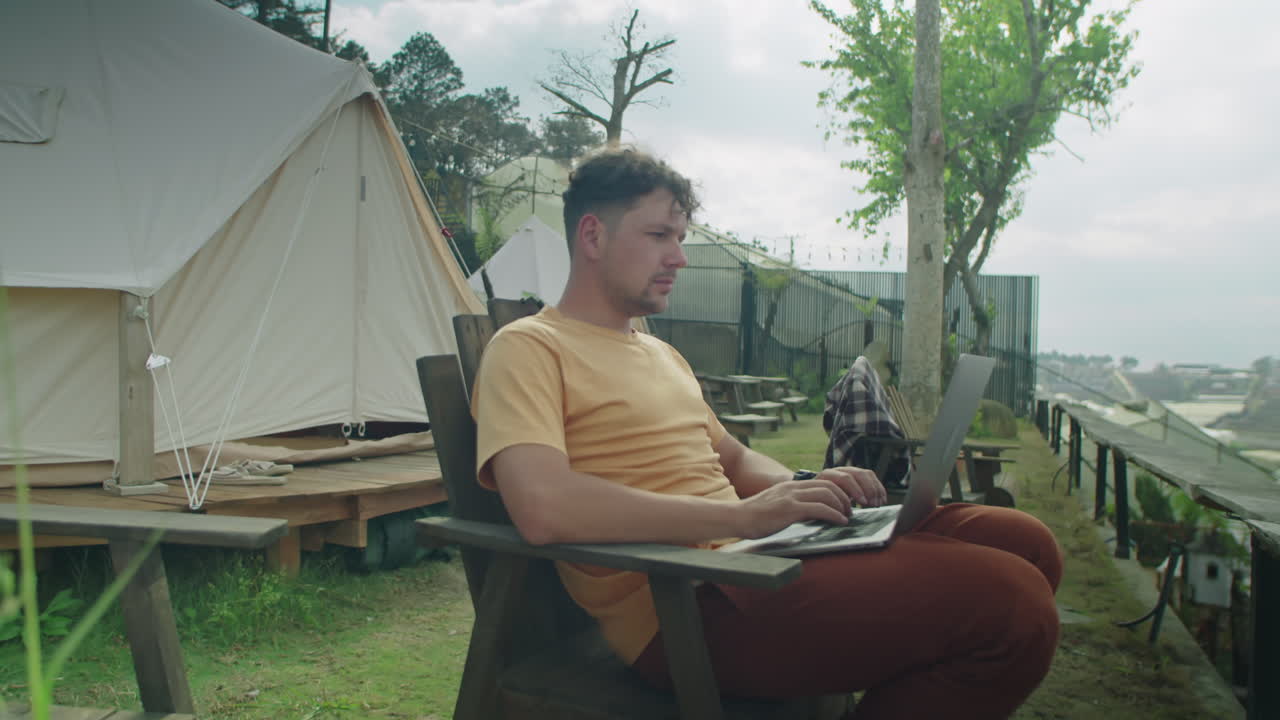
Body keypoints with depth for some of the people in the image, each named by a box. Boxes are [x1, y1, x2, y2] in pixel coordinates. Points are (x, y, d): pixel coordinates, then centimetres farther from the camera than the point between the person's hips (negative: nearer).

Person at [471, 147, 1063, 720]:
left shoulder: (662, 354, 23)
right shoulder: (527, 348, -6)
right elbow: (543, 509, -23)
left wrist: (804, 489, 4)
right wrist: (744, 513, -21)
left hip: (753, 559, 9)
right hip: (683, 609, -9)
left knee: (1024, 544, 2)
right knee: (1011, 602, -21)